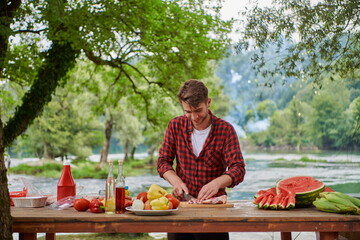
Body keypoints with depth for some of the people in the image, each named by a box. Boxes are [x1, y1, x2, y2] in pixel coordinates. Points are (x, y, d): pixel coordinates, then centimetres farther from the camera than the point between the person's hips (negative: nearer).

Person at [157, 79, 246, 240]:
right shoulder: (175, 126, 0)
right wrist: (175, 181, -16)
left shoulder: (225, 130, -7)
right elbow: (163, 161, 3)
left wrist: (217, 183, -33)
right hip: (181, 202, 2)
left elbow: (238, 168, -14)